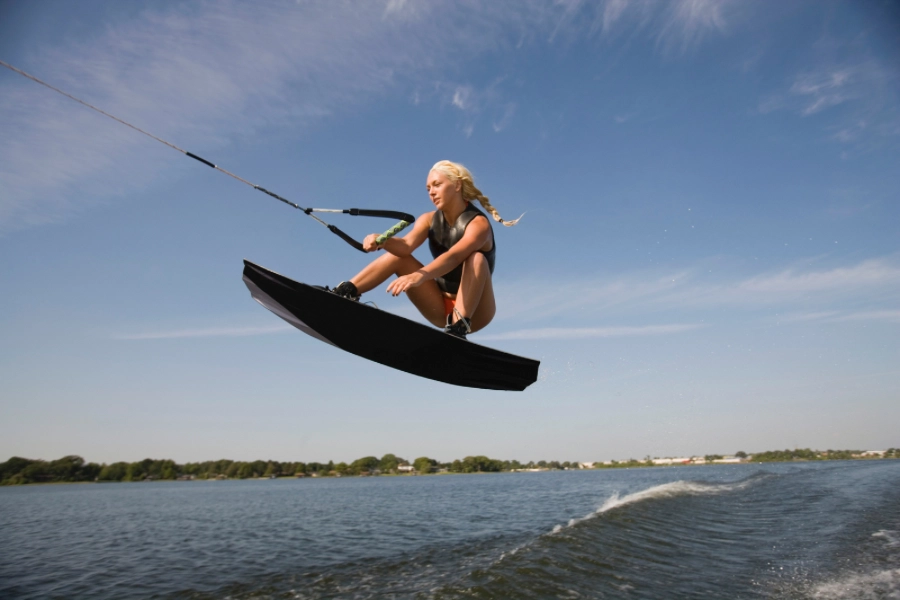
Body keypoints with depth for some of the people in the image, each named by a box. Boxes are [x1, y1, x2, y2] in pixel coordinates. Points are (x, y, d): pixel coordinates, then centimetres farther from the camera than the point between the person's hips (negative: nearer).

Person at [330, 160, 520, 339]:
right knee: (397, 255, -6)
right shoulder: (429, 220, 1)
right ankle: (346, 292, -18)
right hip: (440, 308, 5)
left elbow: (453, 257, -37)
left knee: (476, 259, -31)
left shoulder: (478, 223, -17)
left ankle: (459, 326, -39)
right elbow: (406, 245, -20)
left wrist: (420, 275, -54)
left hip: (473, 311, -5)